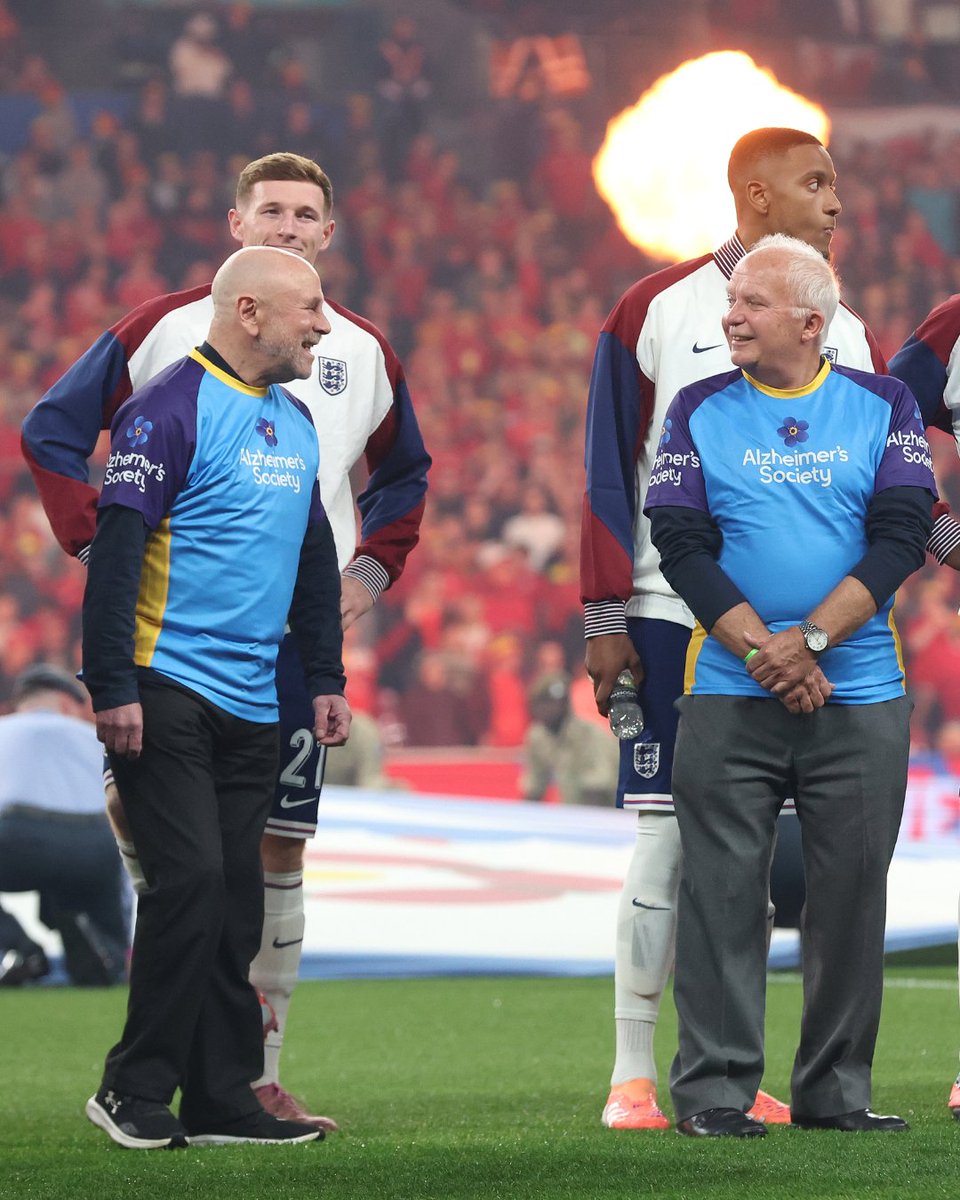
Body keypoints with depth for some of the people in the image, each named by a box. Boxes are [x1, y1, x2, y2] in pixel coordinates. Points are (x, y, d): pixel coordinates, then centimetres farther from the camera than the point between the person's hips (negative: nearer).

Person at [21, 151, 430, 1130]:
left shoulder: (363, 352, 11)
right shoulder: (166, 329, 0)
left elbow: (403, 474, 27)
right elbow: (52, 431, 4)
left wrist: (371, 570, 12)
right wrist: (99, 545, -5)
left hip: (301, 635, 3)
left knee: (279, 847, 3)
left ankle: (256, 1076, 7)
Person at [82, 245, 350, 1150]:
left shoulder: (295, 423, 16)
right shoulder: (170, 410, -10)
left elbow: (315, 559, 25)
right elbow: (116, 550, -14)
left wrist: (325, 678, 20)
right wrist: (113, 688, -18)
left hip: (251, 705, 8)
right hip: (167, 693, -8)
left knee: (236, 903, 7)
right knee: (189, 881, -13)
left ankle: (221, 1101, 11)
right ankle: (134, 1092, -3)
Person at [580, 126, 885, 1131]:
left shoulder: (844, 334, 10)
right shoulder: (659, 312, -2)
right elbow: (609, 472, -2)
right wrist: (605, 617, -6)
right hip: (675, 619, -4)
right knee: (666, 836, -5)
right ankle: (632, 1075, 1)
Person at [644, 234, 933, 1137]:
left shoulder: (883, 407, 4)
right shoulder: (700, 411, 5)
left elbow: (902, 536, -4)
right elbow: (681, 544, -3)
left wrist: (810, 640, -15)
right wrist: (760, 650, -14)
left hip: (861, 698, 1)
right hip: (729, 696, -1)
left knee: (852, 892, 2)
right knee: (723, 890, -4)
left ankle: (835, 1091, 11)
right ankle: (713, 1089, 1)